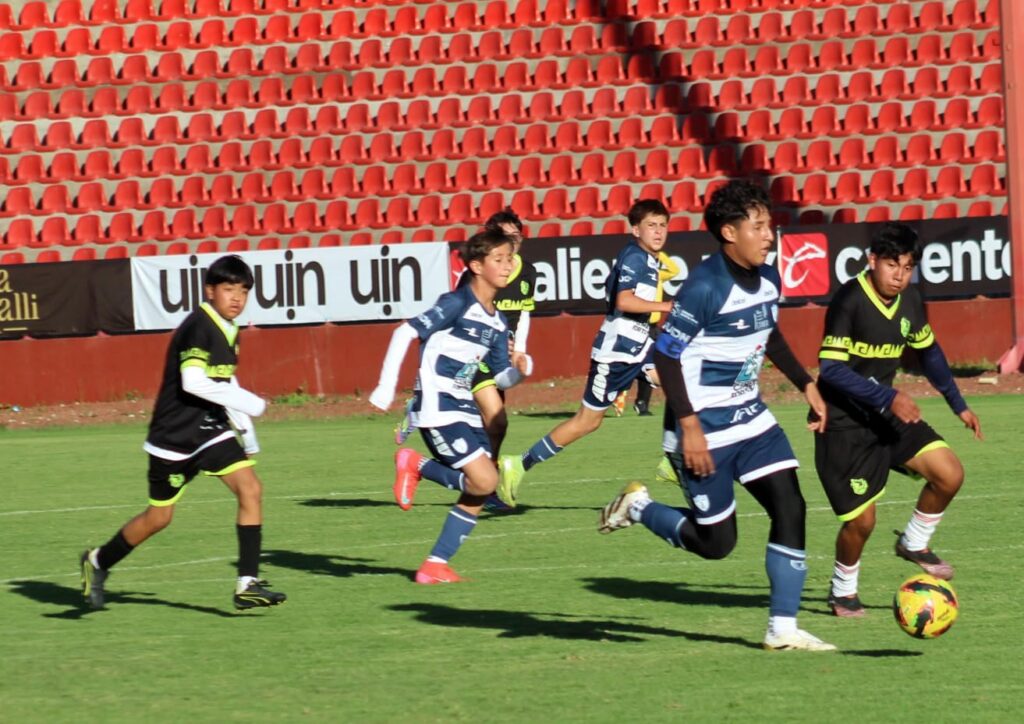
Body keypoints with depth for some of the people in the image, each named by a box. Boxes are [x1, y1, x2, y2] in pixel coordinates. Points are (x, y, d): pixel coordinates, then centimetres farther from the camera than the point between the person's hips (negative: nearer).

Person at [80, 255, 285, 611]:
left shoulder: (227, 331, 8)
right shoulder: (198, 328, -19)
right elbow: (193, 382, -31)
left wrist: (246, 434, 22)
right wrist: (248, 404, -27)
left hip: (211, 429, 7)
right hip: (175, 435, -7)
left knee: (250, 490, -12)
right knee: (159, 516, 6)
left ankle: (248, 583, -12)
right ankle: (98, 561, 30)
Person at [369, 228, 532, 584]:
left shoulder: (497, 322, 12)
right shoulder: (457, 304, -12)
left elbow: (501, 377, 16)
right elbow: (405, 333, -15)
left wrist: (520, 370, -8)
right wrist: (386, 387, -18)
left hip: (465, 409, 9)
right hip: (438, 409, -9)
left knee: (477, 493, 4)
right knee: (484, 480, -17)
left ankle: (435, 565, 9)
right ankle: (415, 465, 2)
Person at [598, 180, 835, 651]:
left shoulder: (767, 280, 3)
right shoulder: (705, 287, -22)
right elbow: (666, 353, -20)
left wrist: (806, 385, 16)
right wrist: (690, 426, -24)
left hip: (751, 418, 7)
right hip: (706, 431, -7)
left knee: (790, 509, -6)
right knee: (716, 541, -1)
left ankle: (783, 629, -1)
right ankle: (637, 507, 25)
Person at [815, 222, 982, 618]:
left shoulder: (909, 302, 0)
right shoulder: (849, 301, -22)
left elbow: (928, 351, 18)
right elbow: (831, 368, -26)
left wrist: (958, 405, 20)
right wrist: (887, 398, -31)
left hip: (885, 412, 7)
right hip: (843, 423, -7)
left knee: (949, 474, -8)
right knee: (861, 519, -7)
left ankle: (914, 543, 18)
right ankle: (843, 591, 21)